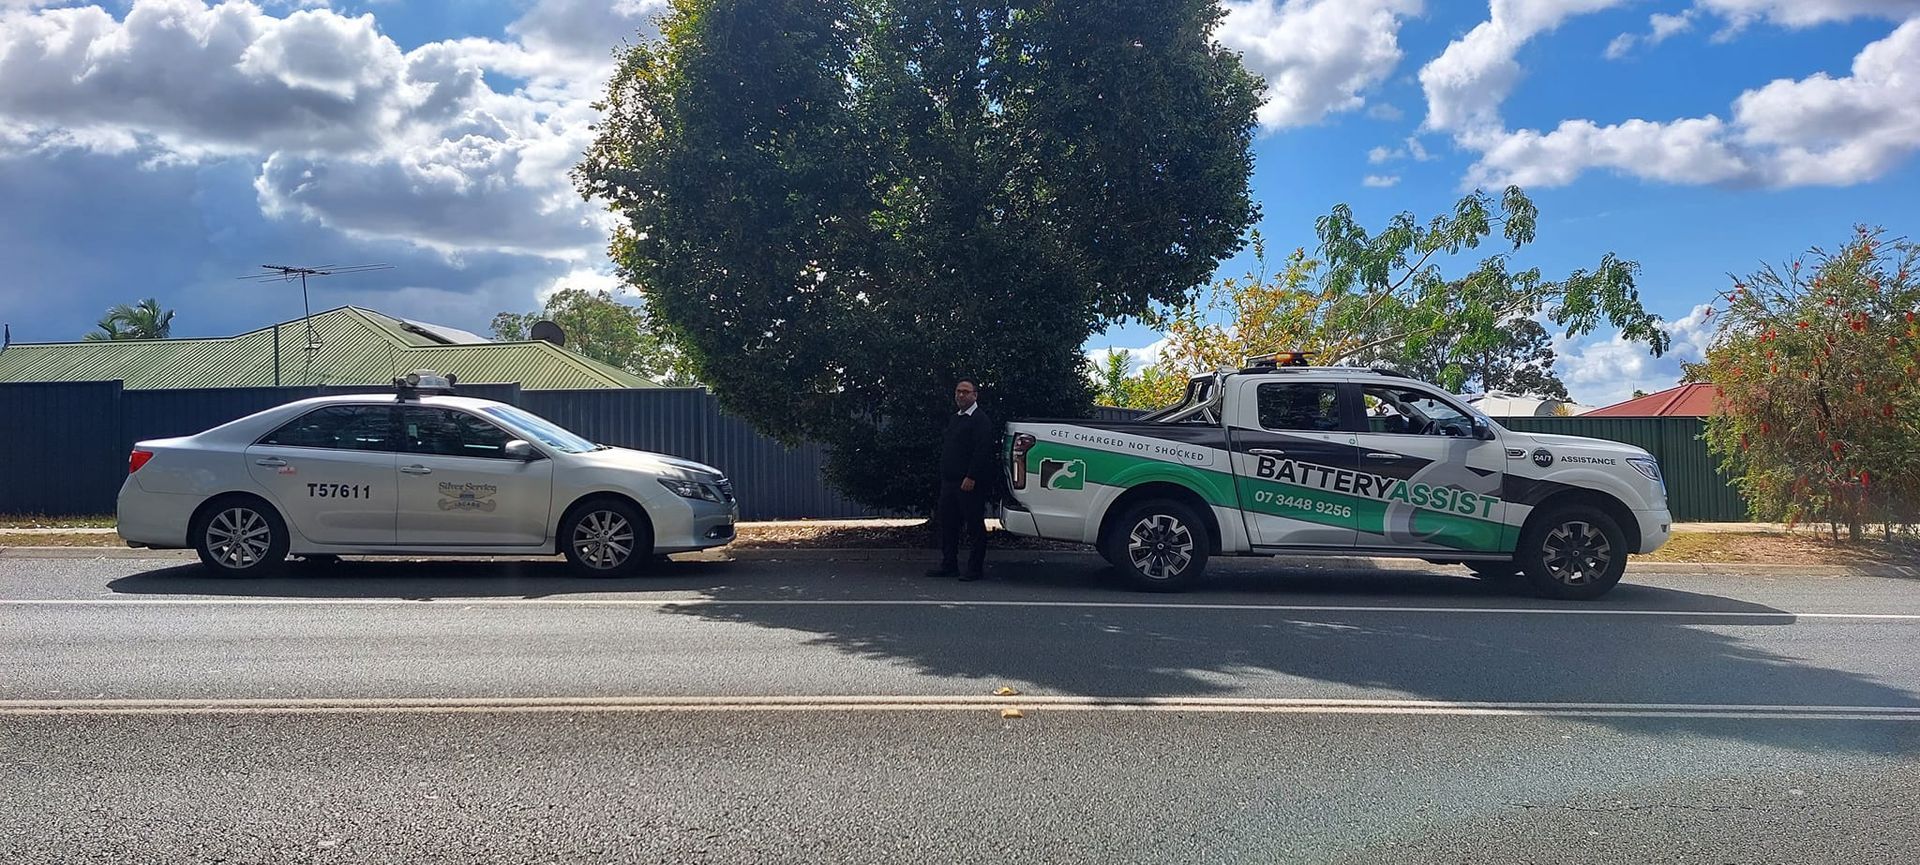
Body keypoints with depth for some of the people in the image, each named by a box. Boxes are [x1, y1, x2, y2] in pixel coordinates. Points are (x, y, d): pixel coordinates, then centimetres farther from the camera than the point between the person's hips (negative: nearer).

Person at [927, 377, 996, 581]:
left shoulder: (981, 420, -10)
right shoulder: (953, 419, 18)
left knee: (974, 526, -1)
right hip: (949, 480, 9)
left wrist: (971, 478, -23)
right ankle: (949, 564, 20)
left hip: (970, 483, -9)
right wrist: (944, 476, 15)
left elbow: (982, 451, -18)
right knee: (947, 524, 11)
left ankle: (975, 568, 4)